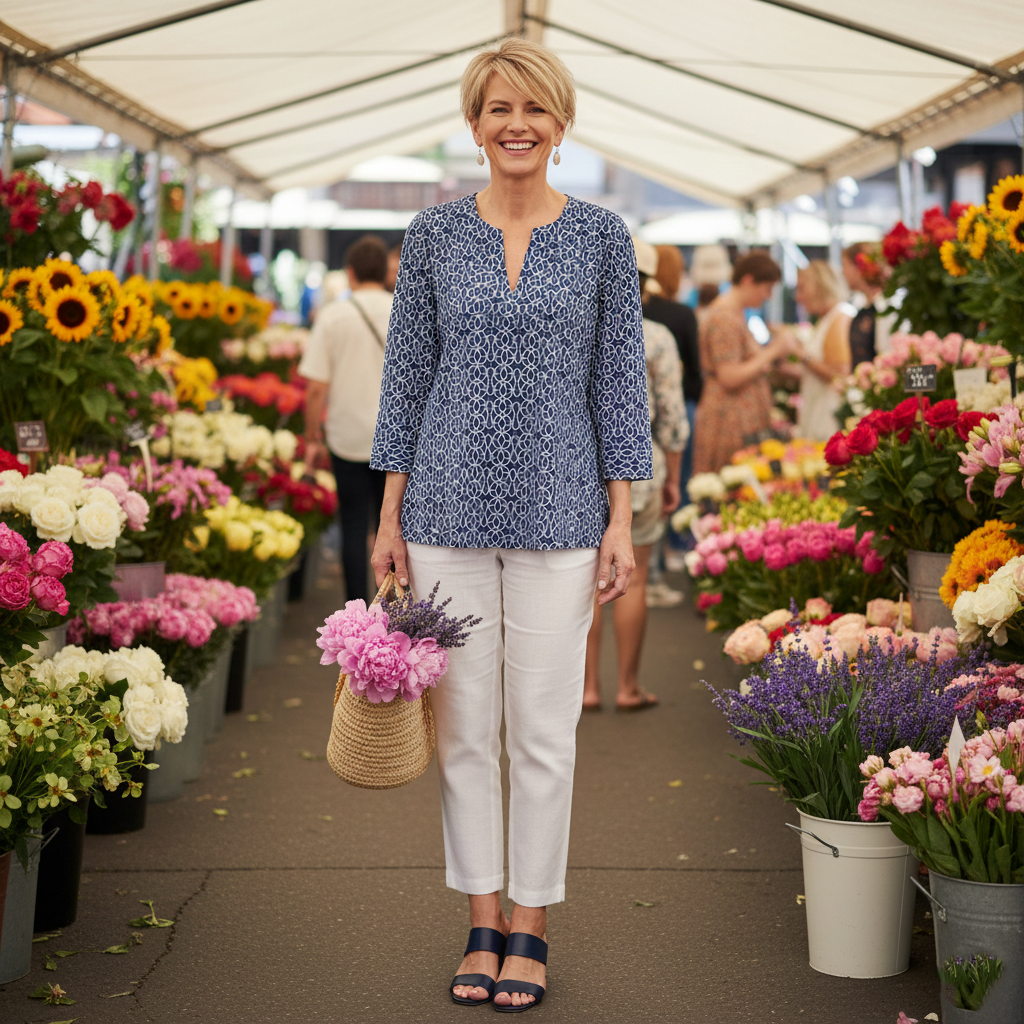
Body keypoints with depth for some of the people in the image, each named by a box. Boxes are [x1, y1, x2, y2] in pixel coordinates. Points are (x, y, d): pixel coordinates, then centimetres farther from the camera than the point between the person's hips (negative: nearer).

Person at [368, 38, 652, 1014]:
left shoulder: (600, 236, 2)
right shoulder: (434, 235, 3)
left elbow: (618, 379, 2)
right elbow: (407, 375, 6)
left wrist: (621, 523, -3)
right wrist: (389, 517, 2)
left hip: (557, 512, -1)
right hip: (450, 509, 1)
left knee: (543, 730, 4)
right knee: (462, 724, 7)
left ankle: (530, 929, 18)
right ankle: (481, 923, 21)